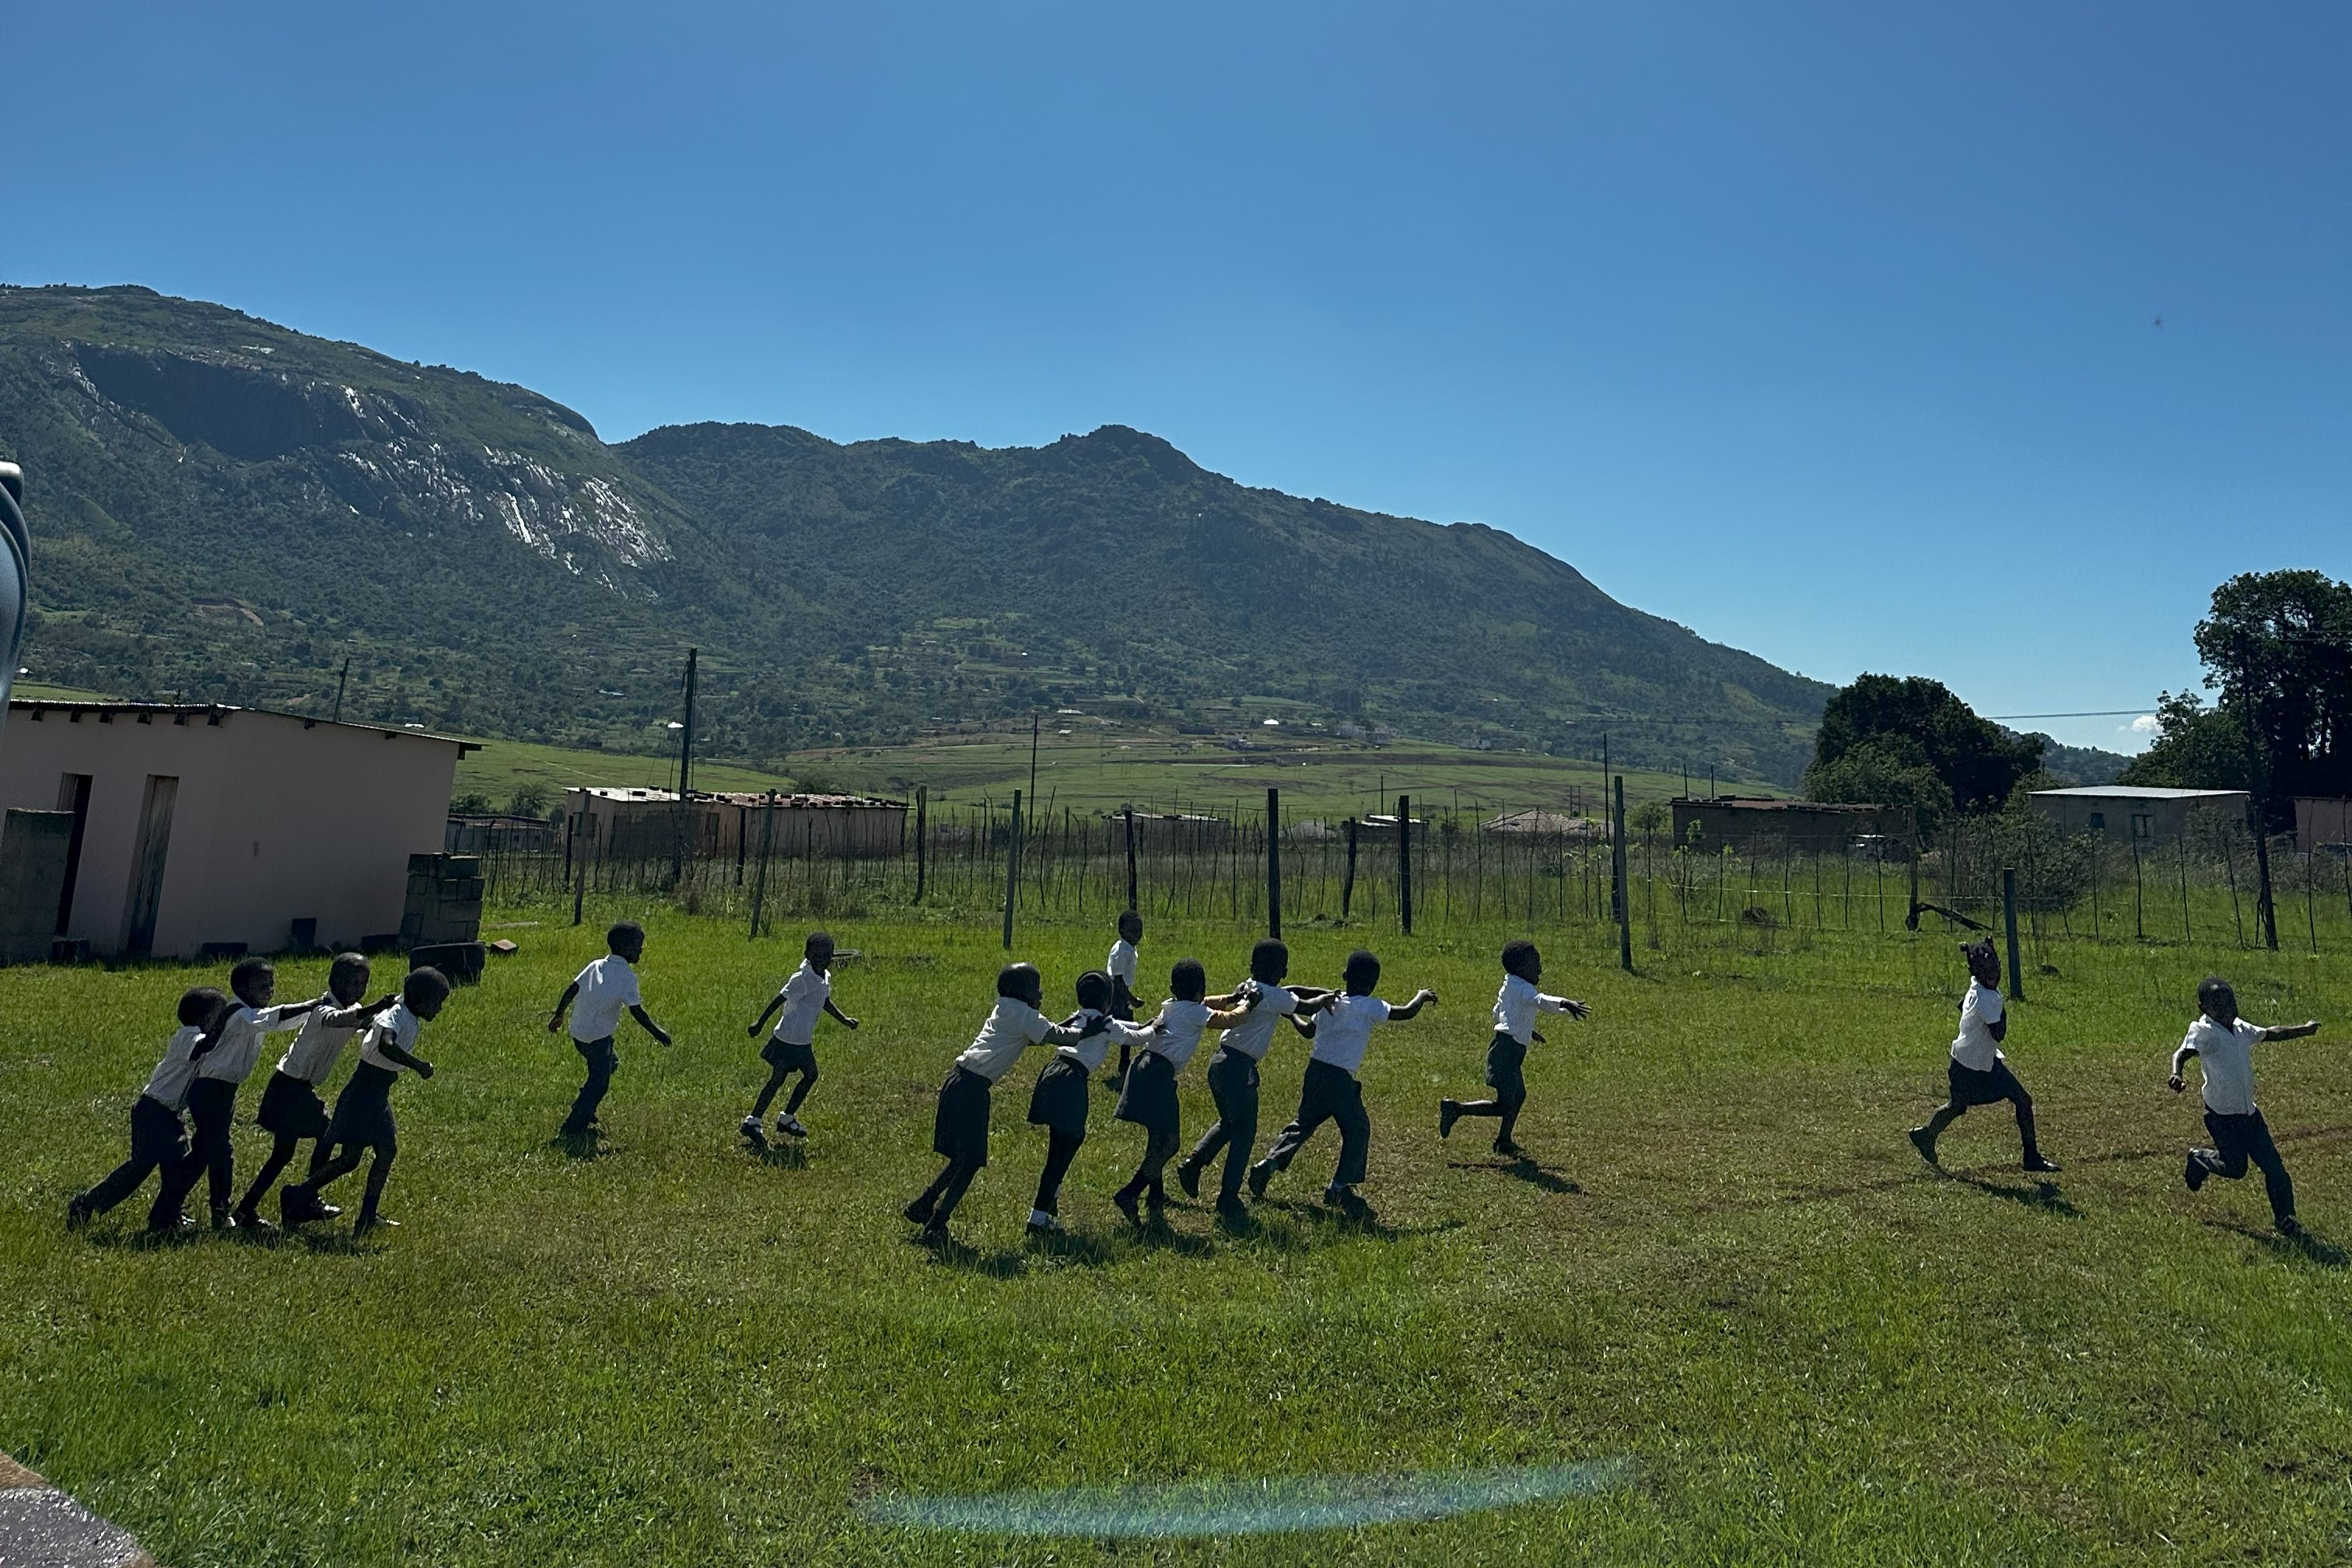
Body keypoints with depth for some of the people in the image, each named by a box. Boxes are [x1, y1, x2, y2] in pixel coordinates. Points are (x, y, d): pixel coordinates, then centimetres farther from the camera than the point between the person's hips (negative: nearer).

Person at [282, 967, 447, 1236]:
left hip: (379, 1095, 10)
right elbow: (386, 1046, -41)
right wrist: (418, 1065, -38)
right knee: (350, 1158, -8)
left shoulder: (412, 1022, 8)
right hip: (362, 1093, -10)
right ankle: (298, 1197, 9)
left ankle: (368, 1217, 17)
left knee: (387, 1151, 9)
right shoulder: (394, 1017, -20)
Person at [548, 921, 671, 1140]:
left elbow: (570, 990, 8)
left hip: (578, 1033, 8)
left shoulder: (596, 966, 6)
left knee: (610, 1063, 28)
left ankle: (583, 1108, 31)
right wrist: (657, 1033, -5)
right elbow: (637, 1012, -16)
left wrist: (559, 1015, 21)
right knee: (599, 1083, 6)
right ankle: (574, 1128, 7)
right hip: (598, 1038, -8)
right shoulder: (627, 975, -14)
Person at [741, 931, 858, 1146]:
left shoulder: (826, 978, 5)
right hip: (787, 1038, -9)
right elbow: (779, 999, -21)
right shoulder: (803, 979, -21)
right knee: (777, 1079, -5)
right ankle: (752, 1123, 4)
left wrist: (844, 1019, 18)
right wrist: (760, 1022, -21)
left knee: (811, 1075, 15)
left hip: (804, 1041, 9)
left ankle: (787, 1118, 28)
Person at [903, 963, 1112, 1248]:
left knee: (964, 1157, 17)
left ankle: (921, 1207, 24)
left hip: (960, 1082, 9)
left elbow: (1034, 1037, 27)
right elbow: (1057, 1038, -10)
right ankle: (935, 1226, -6)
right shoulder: (1024, 1013, -6)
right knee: (970, 1160, -7)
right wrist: (1087, 1031, 3)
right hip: (971, 1087, -9)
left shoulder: (1006, 1009, 21)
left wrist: (1070, 1026, 19)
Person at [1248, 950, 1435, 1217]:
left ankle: (1267, 1165, 10)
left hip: (1315, 1071, 7)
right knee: (1358, 1130, 8)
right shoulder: (1368, 1007, -10)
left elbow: (1307, 1031, 21)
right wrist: (1422, 996, 13)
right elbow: (1405, 1013, -7)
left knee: (1303, 1124, 18)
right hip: (1340, 1078, -7)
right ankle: (1339, 1187, 7)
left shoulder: (1330, 1002, 8)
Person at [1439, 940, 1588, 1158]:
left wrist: (1526, 1031, 32)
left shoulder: (1509, 986, 16)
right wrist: (1565, 1003, -52)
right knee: (1504, 1104, -10)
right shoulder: (1522, 988, -14)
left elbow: (1497, 1015, 28)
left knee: (1519, 1096, 20)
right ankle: (1456, 1109, -3)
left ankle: (1504, 1142, 32)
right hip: (1507, 1049, -11)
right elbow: (1540, 1001, -36)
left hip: (1511, 1051, 11)